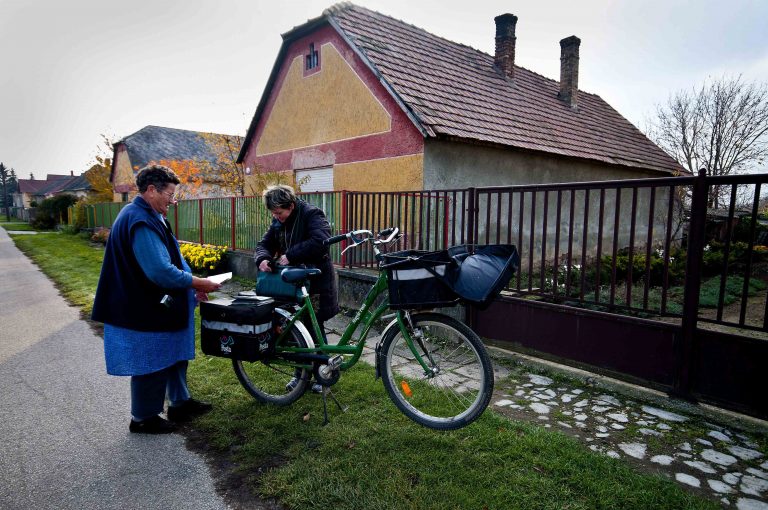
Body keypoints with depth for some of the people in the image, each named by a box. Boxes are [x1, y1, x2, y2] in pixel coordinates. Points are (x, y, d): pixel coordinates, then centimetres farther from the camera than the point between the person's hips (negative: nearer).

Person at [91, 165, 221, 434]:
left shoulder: (149, 217, 10)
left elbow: (163, 261, 17)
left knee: (175, 355, 22)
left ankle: (180, 403, 38)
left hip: (159, 305, 11)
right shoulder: (140, 222, -25)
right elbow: (161, 271, -31)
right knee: (152, 366, 6)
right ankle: (144, 418, 25)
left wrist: (191, 285, 8)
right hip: (147, 311, -11)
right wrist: (199, 283, -20)